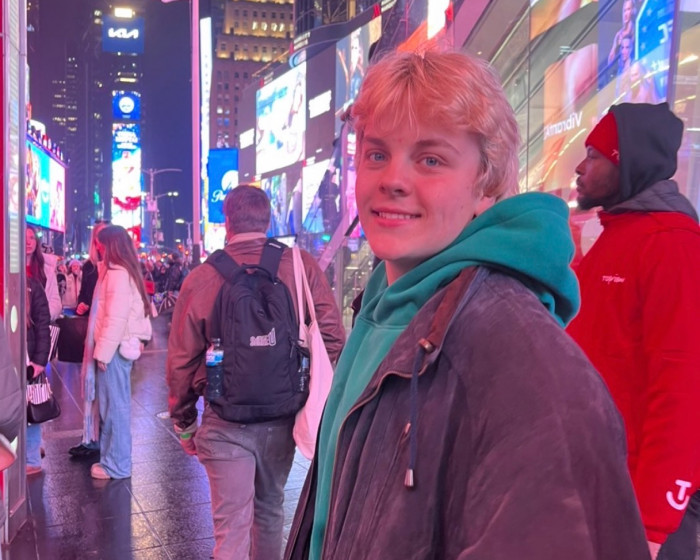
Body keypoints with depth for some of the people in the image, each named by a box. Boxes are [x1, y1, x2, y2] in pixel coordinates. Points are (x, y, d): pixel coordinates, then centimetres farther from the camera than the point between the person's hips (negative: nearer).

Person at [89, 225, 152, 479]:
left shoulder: (118, 274, -16)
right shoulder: (122, 271, 14)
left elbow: (116, 318, -22)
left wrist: (103, 352, -17)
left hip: (115, 348, -9)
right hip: (115, 346, 9)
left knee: (115, 406, -1)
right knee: (111, 405, 15)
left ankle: (116, 465, 7)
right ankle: (111, 457, 25)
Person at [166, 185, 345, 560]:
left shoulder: (201, 279, -8)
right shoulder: (301, 266, -8)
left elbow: (181, 360, -4)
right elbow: (332, 340, -9)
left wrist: (183, 422, 10)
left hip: (225, 423, -2)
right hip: (284, 416, 2)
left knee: (231, 528, 5)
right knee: (269, 508, 23)